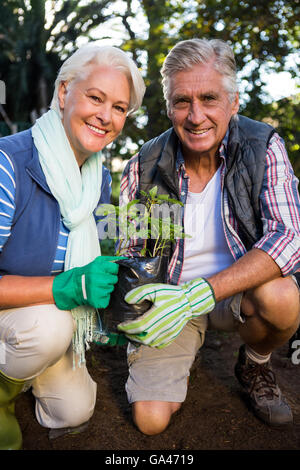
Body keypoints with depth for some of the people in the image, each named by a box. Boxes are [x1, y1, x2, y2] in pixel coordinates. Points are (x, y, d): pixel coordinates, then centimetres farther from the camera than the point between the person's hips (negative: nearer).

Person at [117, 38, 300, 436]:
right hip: (168, 297, 1)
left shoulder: (263, 147, -14)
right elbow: (129, 252, -3)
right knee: (151, 420, -10)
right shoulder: (145, 167, -13)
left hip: (238, 291, 0)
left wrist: (197, 294, -37)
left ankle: (255, 365, 3)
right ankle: (179, 358, 25)